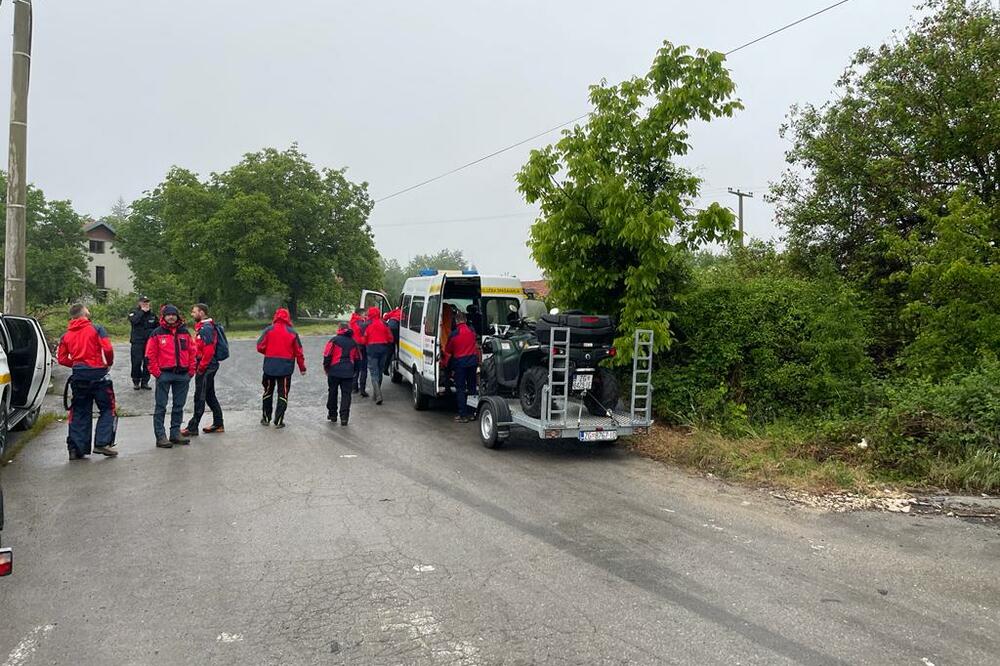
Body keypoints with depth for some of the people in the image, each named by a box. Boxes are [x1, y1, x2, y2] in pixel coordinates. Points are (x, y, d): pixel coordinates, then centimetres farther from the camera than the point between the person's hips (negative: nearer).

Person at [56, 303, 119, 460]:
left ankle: (76, 448, 10)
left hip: (78, 376, 5)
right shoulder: (96, 329, -5)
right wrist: (109, 363, 2)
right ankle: (102, 443, -3)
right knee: (107, 409, 6)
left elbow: (62, 358, 7)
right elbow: (108, 348, -15)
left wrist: (76, 364, 18)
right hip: (98, 373, -5)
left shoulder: (66, 335, 10)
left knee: (79, 413, 11)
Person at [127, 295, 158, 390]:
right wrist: (142, 311, -14)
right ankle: (136, 381, 7)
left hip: (149, 342, 3)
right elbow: (133, 320, -19)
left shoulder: (152, 314, 12)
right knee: (136, 362, -5)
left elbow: (157, 325, 19)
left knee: (147, 362, 5)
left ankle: (145, 381, 13)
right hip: (137, 342, -3)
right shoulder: (134, 312, 2)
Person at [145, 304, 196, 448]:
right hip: (164, 374, -4)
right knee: (161, 407, -2)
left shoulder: (184, 332, 9)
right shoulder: (157, 333, -2)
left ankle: (175, 433, 21)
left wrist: (191, 371, 5)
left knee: (179, 406, 11)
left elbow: (192, 351, 11)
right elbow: (150, 355, -3)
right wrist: (156, 372, -9)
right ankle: (160, 436, 1)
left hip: (182, 374, 4)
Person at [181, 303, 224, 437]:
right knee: (210, 396, 15)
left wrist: (201, 367, -19)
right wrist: (197, 365, 15)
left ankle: (193, 428, 2)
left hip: (206, 368, -10)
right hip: (207, 367, 10)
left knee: (199, 398, -4)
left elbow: (209, 351, -24)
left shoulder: (206, 328, -17)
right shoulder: (202, 327, 15)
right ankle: (218, 424, 22)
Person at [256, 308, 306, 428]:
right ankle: (278, 421, 2)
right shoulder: (292, 333, -2)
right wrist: (302, 368, 10)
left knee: (268, 392, 17)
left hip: (269, 367, 1)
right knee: (283, 394, 6)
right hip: (286, 368, -1)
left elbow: (260, 347, -5)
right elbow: (298, 352, 1)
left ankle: (266, 418, 23)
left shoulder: (268, 330, -4)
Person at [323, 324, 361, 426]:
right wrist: (353, 370, 26)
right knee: (346, 394, 2)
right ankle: (344, 417, -6)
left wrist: (326, 368, 6)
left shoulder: (334, 340, -2)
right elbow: (358, 358, 16)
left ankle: (332, 414, 22)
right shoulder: (353, 343, 10)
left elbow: (327, 355, -7)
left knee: (332, 393, 13)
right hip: (348, 373, 2)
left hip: (334, 371, -2)